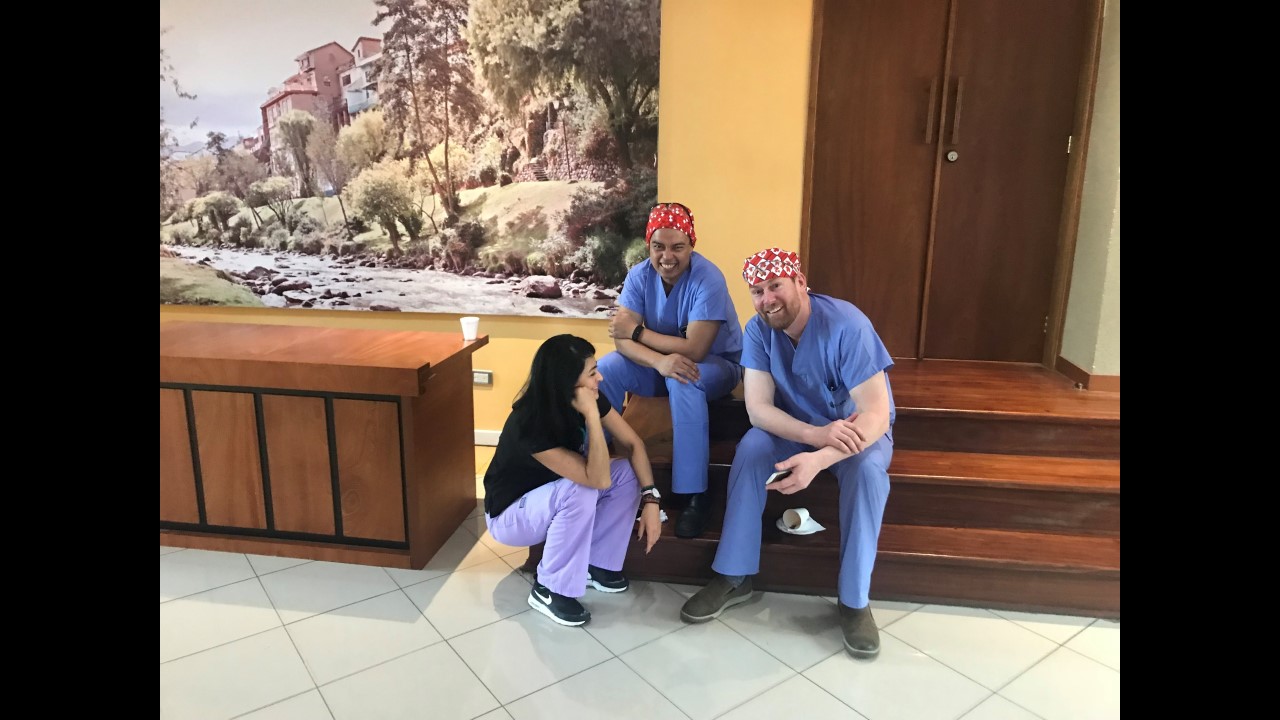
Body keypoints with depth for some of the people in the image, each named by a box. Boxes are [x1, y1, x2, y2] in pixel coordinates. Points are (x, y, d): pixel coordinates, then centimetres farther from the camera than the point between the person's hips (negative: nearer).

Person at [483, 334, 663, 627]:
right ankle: (549, 589, -16)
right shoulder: (529, 423, -37)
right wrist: (591, 415, -44)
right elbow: (598, 479, -40)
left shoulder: (588, 398, -18)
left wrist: (650, 500, -22)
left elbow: (633, 444, -12)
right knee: (581, 490, -35)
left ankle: (594, 563, 0)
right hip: (510, 515, -6)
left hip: (556, 498, 7)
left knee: (628, 472, -16)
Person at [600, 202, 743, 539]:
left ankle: (695, 496, -29)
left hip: (716, 364, -4)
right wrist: (660, 361, -39)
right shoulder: (639, 275, -10)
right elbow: (621, 337, -19)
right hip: (661, 363, 5)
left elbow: (694, 350, -30)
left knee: (683, 382, -38)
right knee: (604, 369, -20)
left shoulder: (707, 279, -25)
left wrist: (638, 331, -21)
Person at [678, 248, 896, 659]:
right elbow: (758, 408, -22)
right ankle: (734, 577, -14)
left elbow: (877, 413, -35)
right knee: (750, 449, -26)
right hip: (796, 426, 3)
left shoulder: (846, 326, -29)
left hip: (856, 429, -3)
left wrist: (819, 460, -51)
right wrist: (816, 434, -42)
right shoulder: (758, 330, -16)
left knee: (867, 468, -34)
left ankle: (855, 600, -20)